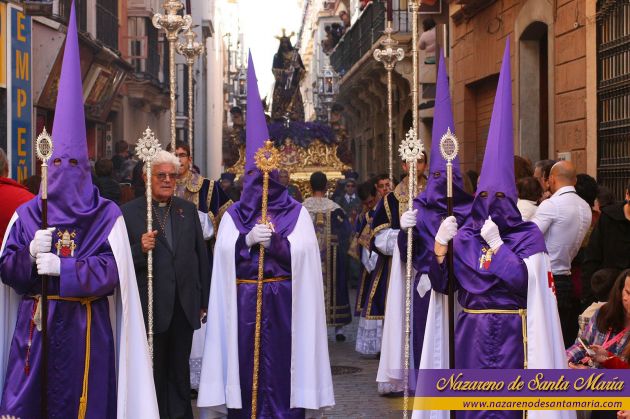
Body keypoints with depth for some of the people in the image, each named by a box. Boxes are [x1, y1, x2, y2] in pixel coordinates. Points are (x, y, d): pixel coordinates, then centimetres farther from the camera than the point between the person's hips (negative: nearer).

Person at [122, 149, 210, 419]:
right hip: (150, 309, -3)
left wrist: (204, 301, 8)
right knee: (152, 374, 10)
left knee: (180, 373, 14)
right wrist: (140, 250, -27)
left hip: (184, 307, 3)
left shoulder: (188, 210, 7)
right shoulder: (129, 212, -6)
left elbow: (201, 257, 9)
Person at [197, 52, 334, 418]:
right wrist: (248, 240, -17)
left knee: (281, 372, -2)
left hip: (283, 305, -1)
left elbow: (303, 254, -6)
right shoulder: (233, 216, 9)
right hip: (243, 306, 1)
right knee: (245, 372, 1)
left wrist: (275, 242, -18)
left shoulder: (296, 213, 6)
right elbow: (223, 255, -2)